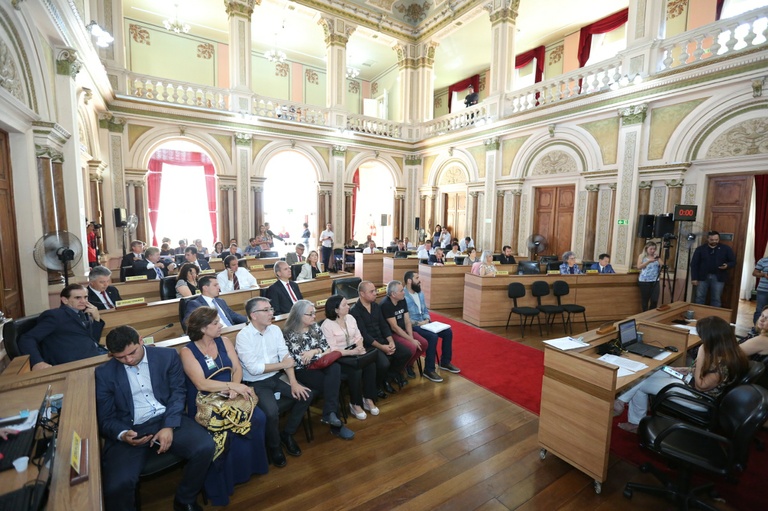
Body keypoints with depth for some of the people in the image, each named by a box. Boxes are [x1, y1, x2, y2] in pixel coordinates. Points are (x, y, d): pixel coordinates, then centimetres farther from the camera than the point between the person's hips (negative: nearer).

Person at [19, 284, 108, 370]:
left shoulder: (82, 314, 20)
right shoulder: (55, 315, 1)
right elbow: (27, 338, -8)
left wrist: (96, 318, 9)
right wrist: (37, 362, -26)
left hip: (97, 353, 7)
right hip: (78, 360, -7)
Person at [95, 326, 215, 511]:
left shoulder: (167, 355, 1)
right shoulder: (104, 373, 1)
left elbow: (178, 392, 2)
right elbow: (105, 418, 3)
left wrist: (169, 426, -13)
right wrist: (122, 434, -19)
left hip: (167, 419, 1)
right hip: (130, 430, 0)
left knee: (205, 447, -23)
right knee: (117, 486, -28)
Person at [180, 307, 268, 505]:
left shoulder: (224, 341, 6)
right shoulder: (187, 352, -8)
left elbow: (238, 368, 2)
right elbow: (201, 384, -18)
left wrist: (235, 387, -18)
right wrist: (234, 386, -24)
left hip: (230, 399, 4)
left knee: (258, 418, -19)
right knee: (225, 433, -29)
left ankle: (251, 465, 5)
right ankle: (223, 483, -3)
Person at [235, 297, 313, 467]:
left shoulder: (275, 330, 0)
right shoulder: (243, 336, -16)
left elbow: (286, 357, -3)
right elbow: (254, 368, -21)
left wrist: (293, 382, -13)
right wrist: (282, 364, -14)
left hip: (276, 378, 6)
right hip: (256, 384, -5)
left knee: (306, 395, -8)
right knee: (272, 412, -28)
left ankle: (287, 434, 16)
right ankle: (274, 446, 6)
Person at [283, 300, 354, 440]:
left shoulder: (315, 327, 9)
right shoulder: (289, 334, -6)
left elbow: (326, 347, 5)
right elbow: (299, 360, -10)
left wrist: (314, 351, -12)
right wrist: (321, 354, -9)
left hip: (319, 365, 4)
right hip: (303, 370, -4)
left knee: (335, 368, -30)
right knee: (332, 384, -24)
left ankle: (329, 414, -24)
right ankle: (336, 425, -8)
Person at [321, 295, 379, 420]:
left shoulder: (350, 318, 4)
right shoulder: (327, 325, -16)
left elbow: (358, 337, 7)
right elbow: (332, 350, -19)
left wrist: (359, 347, -14)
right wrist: (352, 352, -25)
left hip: (353, 351, 6)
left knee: (370, 364, -20)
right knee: (356, 370, -30)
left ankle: (368, 399, -5)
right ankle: (355, 404, -8)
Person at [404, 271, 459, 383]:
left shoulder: (420, 293, 11)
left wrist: (427, 319, -3)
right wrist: (418, 323, -21)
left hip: (424, 323, 9)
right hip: (412, 326, -9)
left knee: (448, 332, -3)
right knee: (433, 336, -30)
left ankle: (445, 362, 14)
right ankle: (429, 369, -15)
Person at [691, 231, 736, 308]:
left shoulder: (726, 249, 4)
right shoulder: (700, 249, 1)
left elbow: (733, 261, 9)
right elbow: (694, 264, 1)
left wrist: (727, 265, -16)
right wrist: (694, 278, -5)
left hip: (718, 278, 0)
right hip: (703, 277, 0)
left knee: (716, 299, 6)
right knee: (699, 298, 4)